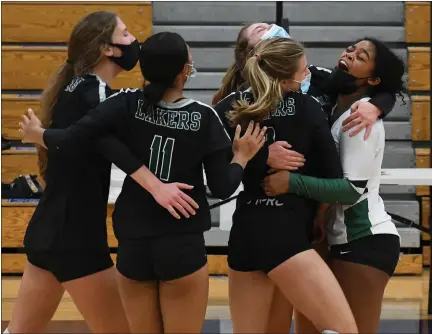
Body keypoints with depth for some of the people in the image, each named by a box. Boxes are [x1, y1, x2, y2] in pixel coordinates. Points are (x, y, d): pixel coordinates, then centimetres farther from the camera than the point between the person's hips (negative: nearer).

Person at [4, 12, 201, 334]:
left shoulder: (79, 89, 13)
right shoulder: (92, 90, -14)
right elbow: (105, 138, -34)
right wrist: (156, 185, -46)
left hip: (49, 230, 9)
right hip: (74, 236, -9)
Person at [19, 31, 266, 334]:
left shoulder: (126, 104, -5)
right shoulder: (204, 117, -7)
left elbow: (67, 142, -12)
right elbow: (222, 189, -5)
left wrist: (37, 134, 9)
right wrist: (242, 156, 12)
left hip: (133, 244, 2)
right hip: (183, 246, -2)